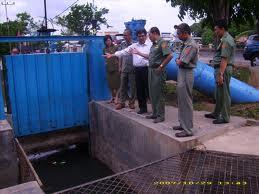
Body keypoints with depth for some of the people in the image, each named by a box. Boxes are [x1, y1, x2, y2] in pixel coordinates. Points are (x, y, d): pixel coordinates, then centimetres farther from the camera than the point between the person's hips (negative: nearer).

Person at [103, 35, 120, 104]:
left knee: (117, 83, -2)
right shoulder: (105, 49, 9)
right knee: (111, 84, 8)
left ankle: (116, 98, 5)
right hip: (109, 68, 4)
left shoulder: (115, 47, -3)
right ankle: (113, 97, 18)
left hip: (116, 67, -4)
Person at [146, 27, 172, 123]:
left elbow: (170, 56, -21)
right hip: (151, 70, 10)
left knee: (159, 93, -3)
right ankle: (155, 113, 26)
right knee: (152, 93, 14)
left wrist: (161, 66, -18)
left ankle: (160, 116, 6)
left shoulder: (162, 42, -12)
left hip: (158, 71, -10)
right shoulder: (154, 44, 16)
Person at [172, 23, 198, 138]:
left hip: (186, 74, -10)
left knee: (186, 102, -4)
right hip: (181, 73, 10)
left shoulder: (191, 45, -18)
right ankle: (183, 124, 31)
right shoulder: (185, 44, 12)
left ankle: (188, 129, 4)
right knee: (181, 101, 18)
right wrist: (179, 61, -3)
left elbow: (181, 62, -20)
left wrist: (178, 61, -2)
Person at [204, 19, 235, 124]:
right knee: (219, 93, 18)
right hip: (221, 69, 11)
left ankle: (225, 117, 7)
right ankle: (216, 113, 31)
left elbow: (224, 59, -23)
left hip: (223, 69, -11)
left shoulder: (226, 40, -16)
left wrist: (220, 74, -26)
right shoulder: (225, 39, 16)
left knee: (223, 94, -3)